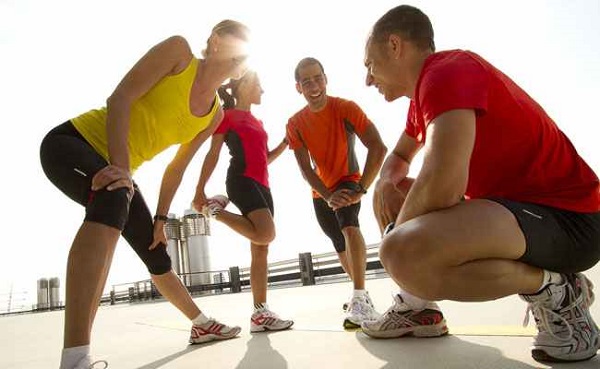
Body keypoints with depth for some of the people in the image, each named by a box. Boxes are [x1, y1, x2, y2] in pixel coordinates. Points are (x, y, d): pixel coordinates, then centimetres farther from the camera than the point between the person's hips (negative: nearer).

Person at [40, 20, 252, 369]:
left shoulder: (216, 114, 3)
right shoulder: (179, 50, -14)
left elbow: (177, 167, 9)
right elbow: (120, 98, -21)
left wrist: (161, 218, 5)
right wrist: (120, 167, -30)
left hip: (118, 168, 7)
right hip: (71, 141, -7)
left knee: (159, 258, 9)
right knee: (114, 198, -39)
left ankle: (202, 324, 29)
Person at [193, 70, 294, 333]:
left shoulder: (257, 122, 26)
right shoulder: (227, 115, 4)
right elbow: (213, 155, 0)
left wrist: (285, 143, 15)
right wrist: (200, 190, -5)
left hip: (262, 184, 8)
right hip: (241, 180, -8)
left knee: (260, 250, 0)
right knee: (266, 234, -28)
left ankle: (260, 313, 1)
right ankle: (216, 209, -5)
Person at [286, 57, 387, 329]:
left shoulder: (346, 108, -20)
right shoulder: (295, 123, -11)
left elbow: (378, 147, -27)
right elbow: (305, 169, -15)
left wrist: (361, 189, -33)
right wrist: (328, 196, -29)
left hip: (349, 181, -4)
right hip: (321, 191, 4)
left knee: (349, 225, -33)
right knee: (340, 246, 16)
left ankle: (360, 300, -33)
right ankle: (360, 293, 37)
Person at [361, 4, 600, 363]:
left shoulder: (447, 71, -19)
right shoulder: (428, 89, 13)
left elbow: (442, 187, -33)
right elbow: (399, 157, 27)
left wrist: (398, 235, -12)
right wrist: (386, 183, 2)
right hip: (515, 203, 10)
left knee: (406, 254, -35)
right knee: (393, 195, 16)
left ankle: (555, 290, -10)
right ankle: (418, 305, 13)